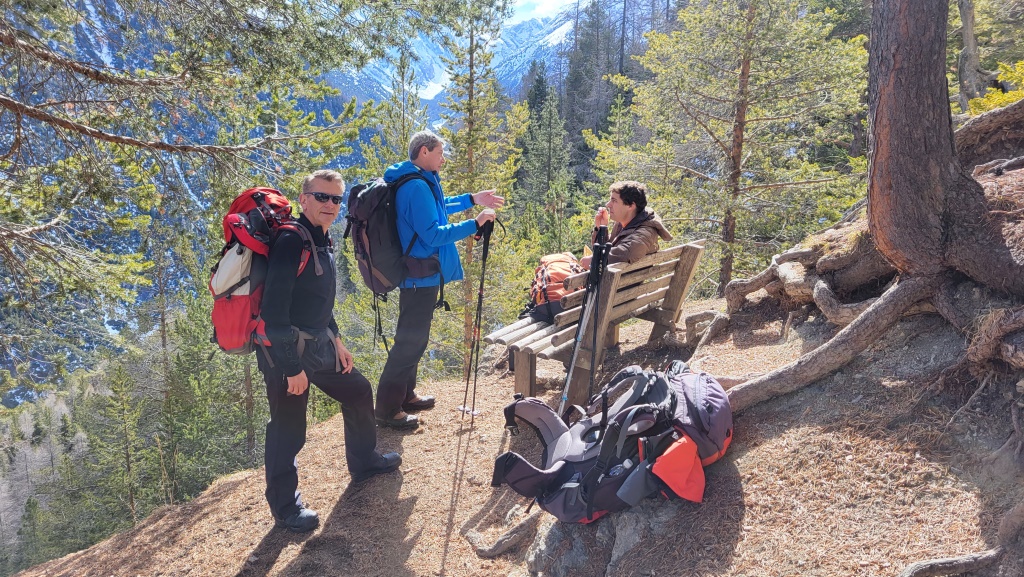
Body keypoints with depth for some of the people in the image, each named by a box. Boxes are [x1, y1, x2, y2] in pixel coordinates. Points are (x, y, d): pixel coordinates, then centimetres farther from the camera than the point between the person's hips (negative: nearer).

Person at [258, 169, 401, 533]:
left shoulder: (322, 240, 7)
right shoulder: (292, 242, -22)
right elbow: (273, 310, -26)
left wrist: (335, 339, 18)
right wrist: (292, 367, -23)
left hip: (319, 344, 10)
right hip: (286, 352, -9)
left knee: (358, 392, 21)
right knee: (288, 430, 4)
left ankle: (364, 462, 42)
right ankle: (285, 508, 23)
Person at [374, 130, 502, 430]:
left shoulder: (420, 181, 11)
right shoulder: (417, 186, -21)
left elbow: (437, 208, 29)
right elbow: (432, 234, -25)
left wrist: (473, 199, 25)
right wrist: (475, 224, -21)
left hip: (419, 274, 11)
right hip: (421, 276, -11)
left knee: (414, 338, 20)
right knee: (410, 341, -3)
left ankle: (405, 394, 34)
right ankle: (388, 410, 6)